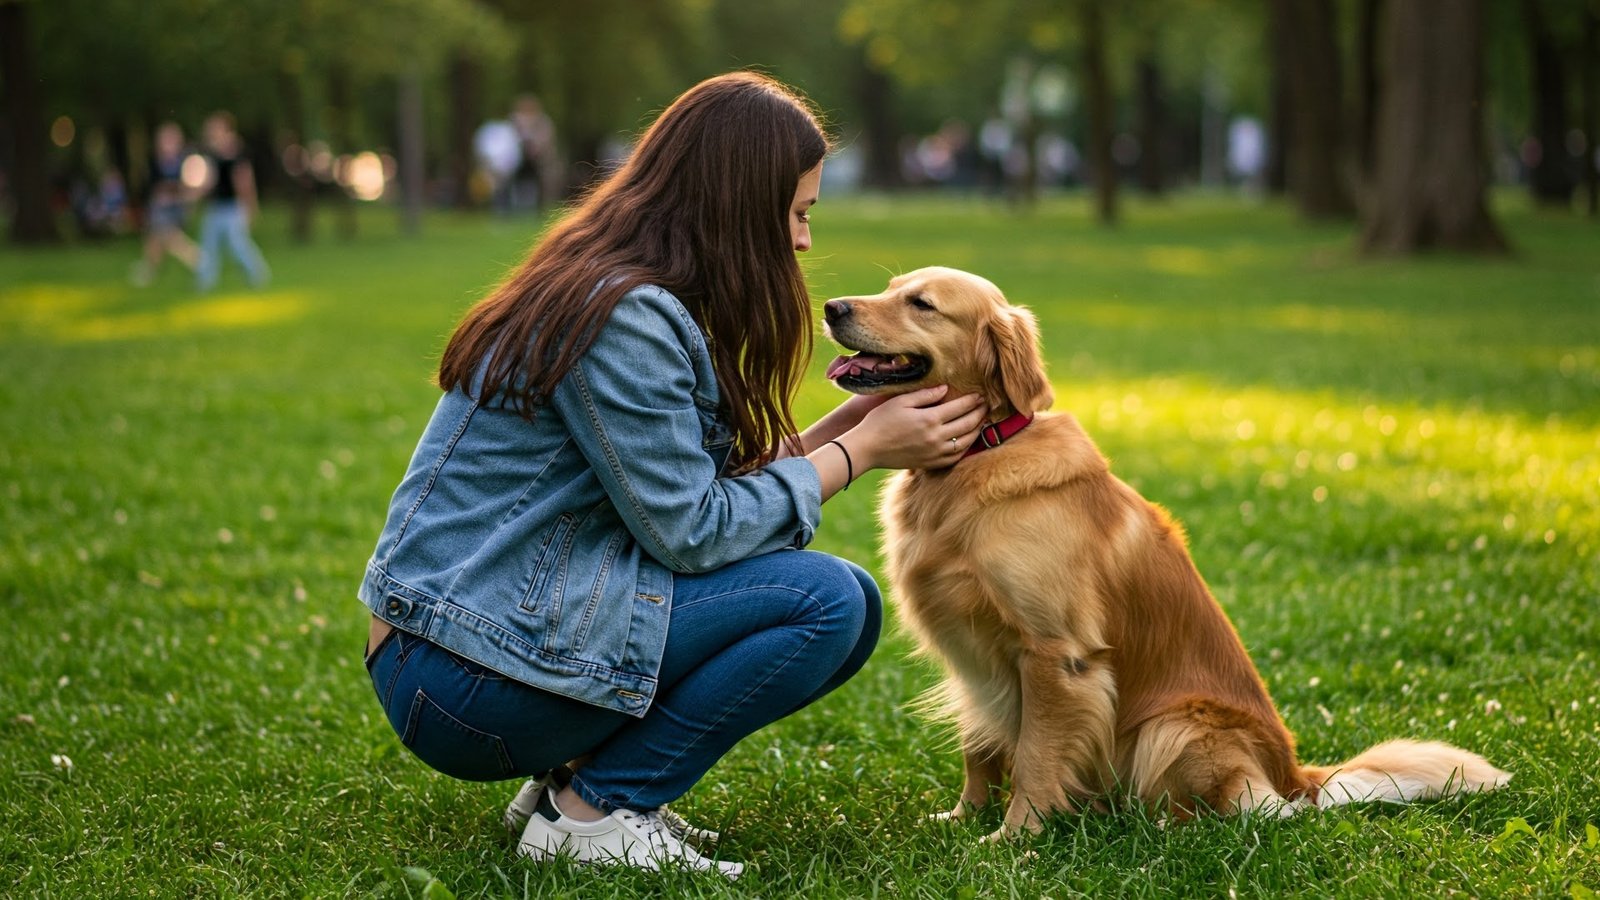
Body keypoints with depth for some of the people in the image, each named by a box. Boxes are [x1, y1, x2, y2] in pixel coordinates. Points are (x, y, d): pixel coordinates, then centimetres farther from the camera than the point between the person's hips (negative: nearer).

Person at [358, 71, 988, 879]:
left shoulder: (627, 296, 11)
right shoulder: (624, 316, -19)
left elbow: (694, 490, 9)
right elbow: (691, 532, -18)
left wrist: (848, 421, 6)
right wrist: (860, 450, -8)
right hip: (463, 677, -10)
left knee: (853, 605, 5)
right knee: (824, 600, -17)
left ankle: (574, 773, 8)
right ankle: (593, 809, -7)